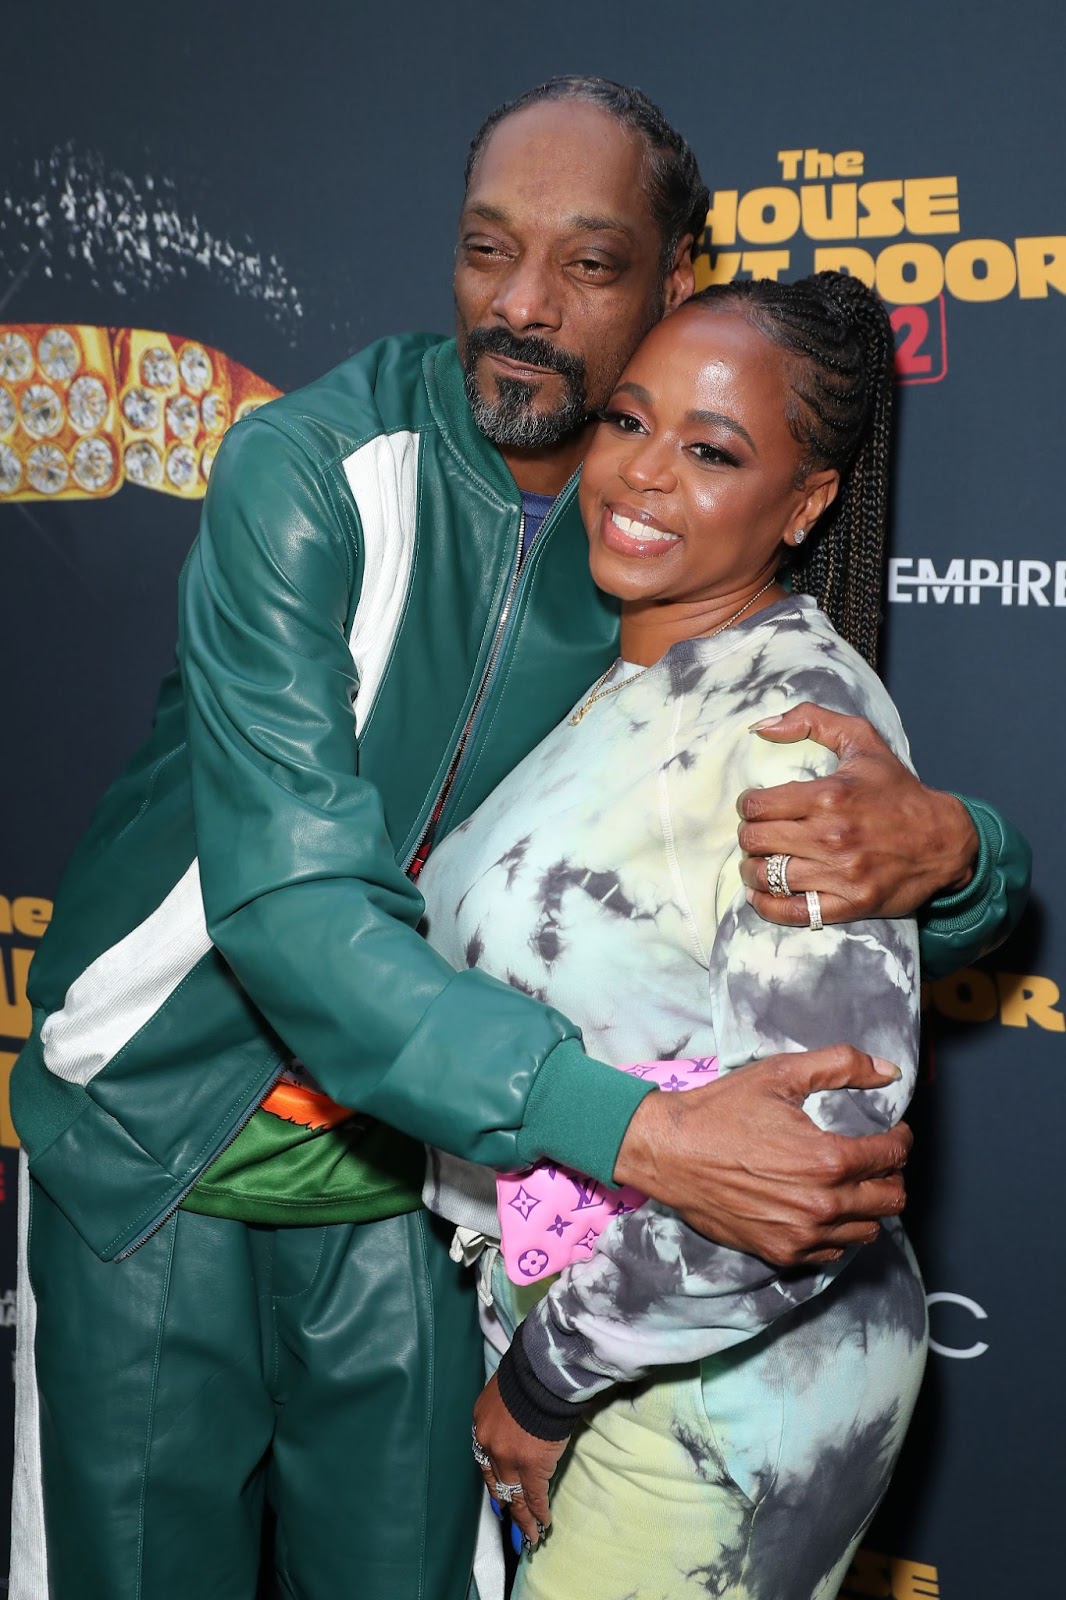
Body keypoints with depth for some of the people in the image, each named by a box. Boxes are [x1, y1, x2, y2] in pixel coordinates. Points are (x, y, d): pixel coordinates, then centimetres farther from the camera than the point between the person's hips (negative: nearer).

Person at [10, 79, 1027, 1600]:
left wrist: (950, 846, -27)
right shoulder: (306, 470, -20)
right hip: (157, 1144, -2)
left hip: (415, 1168, 3)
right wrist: (642, 1134, -39)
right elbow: (293, 904, -30)